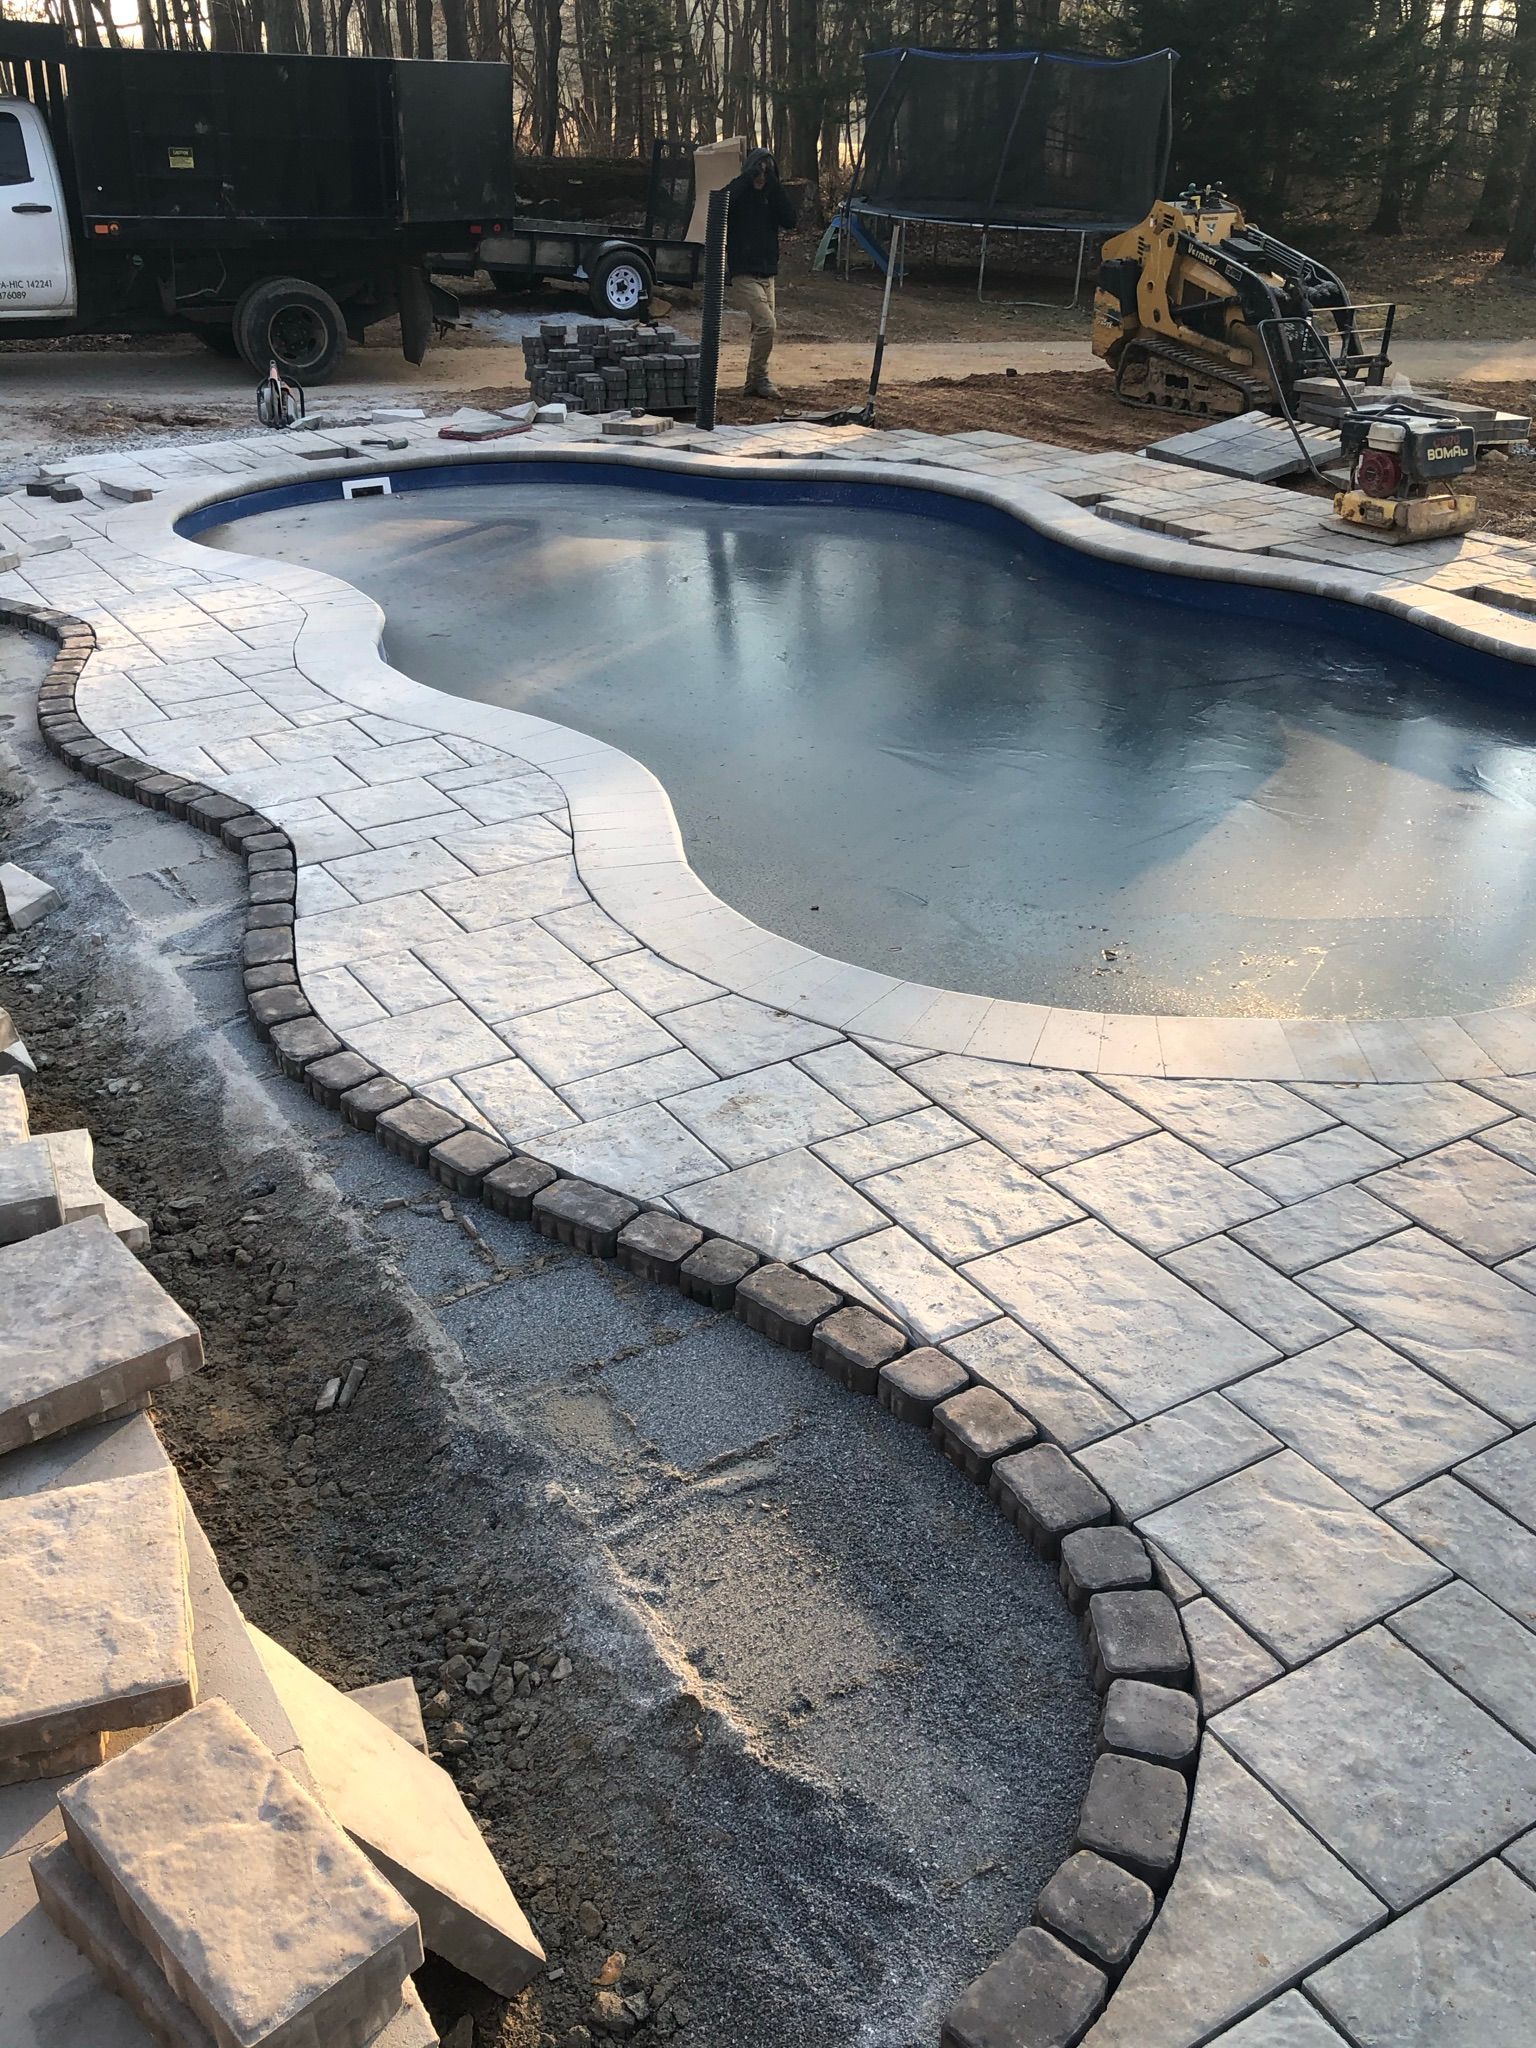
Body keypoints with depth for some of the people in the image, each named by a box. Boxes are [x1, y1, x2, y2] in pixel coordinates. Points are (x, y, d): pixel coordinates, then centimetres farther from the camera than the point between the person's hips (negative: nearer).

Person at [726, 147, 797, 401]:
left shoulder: (771, 197, 10)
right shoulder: (738, 193, -5)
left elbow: (789, 220, -5)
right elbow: (720, 210, -27)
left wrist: (774, 185, -9)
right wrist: (747, 177, -25)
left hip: (767, 274, 6)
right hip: (743, 274, -6)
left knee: (763, 327, 8)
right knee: (766, 324, -17)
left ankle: (756, 381, 17)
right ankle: (759, 378, -5)